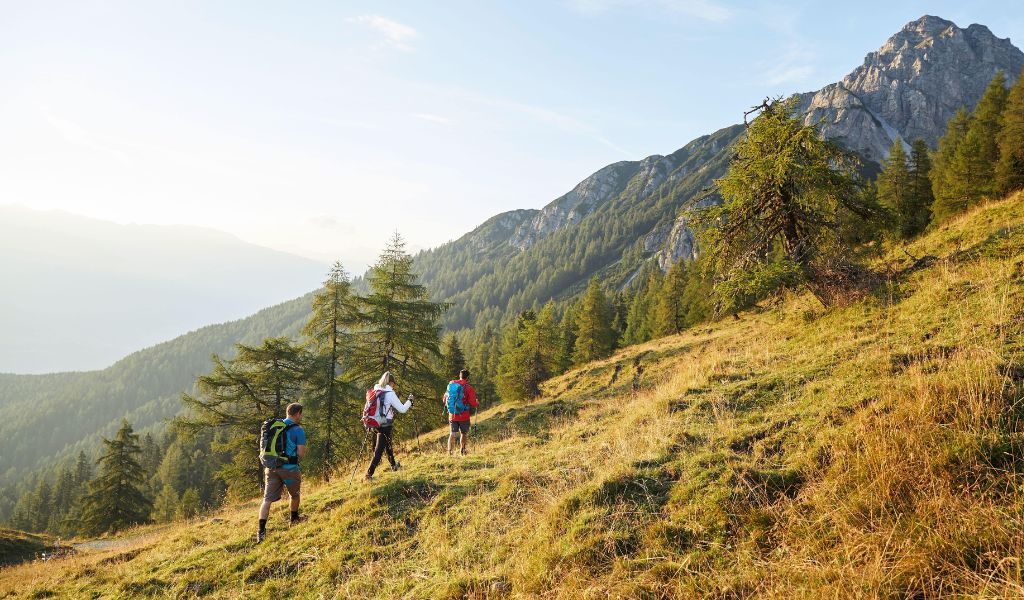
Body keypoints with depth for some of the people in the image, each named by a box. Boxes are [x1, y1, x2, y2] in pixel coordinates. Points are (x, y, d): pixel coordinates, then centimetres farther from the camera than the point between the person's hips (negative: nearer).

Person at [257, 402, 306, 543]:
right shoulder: (298, 430, -10)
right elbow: (301, 454, -12)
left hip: (271, 467, 4)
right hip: (289, 468, -4)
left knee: (267, 499, 2)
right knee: (294, 494, 21)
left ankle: (261, 530, -7)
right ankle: (294, 519, 38)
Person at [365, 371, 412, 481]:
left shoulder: (376, 391, 3)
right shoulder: (390, 394, -16)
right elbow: (402, 409, -11)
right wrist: (410, 400, 3)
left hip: (376, 424, 8)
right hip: (386, 425, -8)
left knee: (388, 445, 26)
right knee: (379, 450, -2)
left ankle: (394, 465, 45)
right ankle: (369, 474, -7)